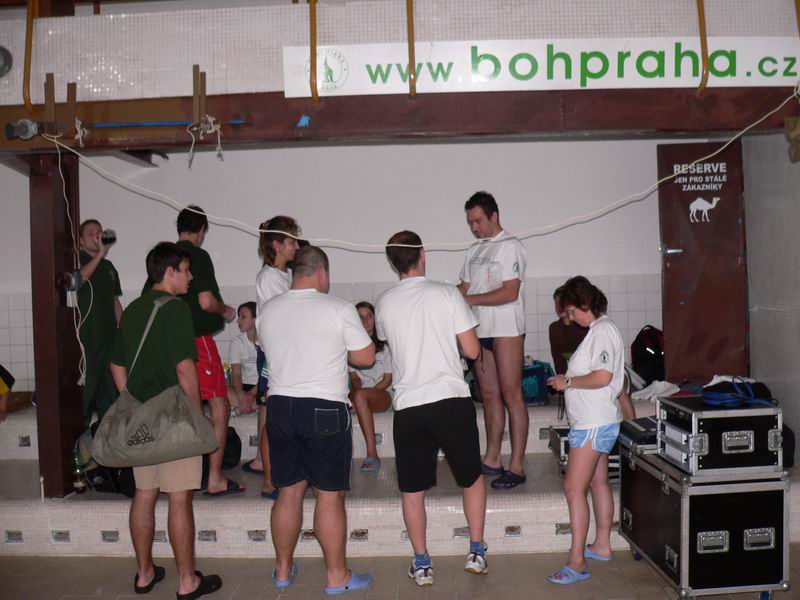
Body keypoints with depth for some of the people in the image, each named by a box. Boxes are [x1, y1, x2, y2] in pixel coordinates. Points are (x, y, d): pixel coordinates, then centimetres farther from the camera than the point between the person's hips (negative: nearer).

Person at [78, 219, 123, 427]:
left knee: (110, 389, 11)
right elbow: (79, 278, -25)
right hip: (86, 338, -6)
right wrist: (100, 254, -27)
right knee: (85, 386, -6)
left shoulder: (108, 266, 18)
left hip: (109, 338, 6)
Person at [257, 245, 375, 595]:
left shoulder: (267, 311, 5)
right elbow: (366, 357, -4)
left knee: (288, 492, 15)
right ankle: (336, 576, 15)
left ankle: (283, 569, 28)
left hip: (279, 406, 5)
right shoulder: (338, 309, -10)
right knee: (329, 496, 4)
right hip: (325, 410, -5)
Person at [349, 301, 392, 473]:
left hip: (382, 395, -3)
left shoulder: (384, 345, 6)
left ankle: (371, 453, -38)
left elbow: (388, 380, 0)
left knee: (360, 396, -35)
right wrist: (357, 390, -16)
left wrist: (361, 393, -14)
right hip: (361, 395, 3)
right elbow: (354, 378, 9)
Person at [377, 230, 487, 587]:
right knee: (472, 477, 19)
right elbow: (472, 351, -3)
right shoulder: (447, 294, -4)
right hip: (451, 400, -1)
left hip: (408, 406, 2)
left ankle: (421, 564, 20)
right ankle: (476, 552, 22)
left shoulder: (385, 303, 4)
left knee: (412, 490, 14)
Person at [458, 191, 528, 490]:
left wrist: (469, 300, -16)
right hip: (481, 330, 7)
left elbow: (509, 293, -16)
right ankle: (492, 460, 19)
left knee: (511, 395, -5)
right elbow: (465, 287, 18)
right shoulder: (474, 251, 17)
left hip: (506, 330, -7)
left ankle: (517, 467, -2)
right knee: (489, 395, 11)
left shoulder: (510, 246, -7)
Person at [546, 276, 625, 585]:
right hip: (596, 421, 11)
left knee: (573, 487, -10)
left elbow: (602, 377, -26)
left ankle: (577, 563, -6)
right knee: (598, 482, 19)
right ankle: (601, 545, 32)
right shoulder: (599, 330, 14)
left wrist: (568, 382, -15)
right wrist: (567, 380, 7)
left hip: (593, 423, -11)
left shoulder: (602, 330, -17)